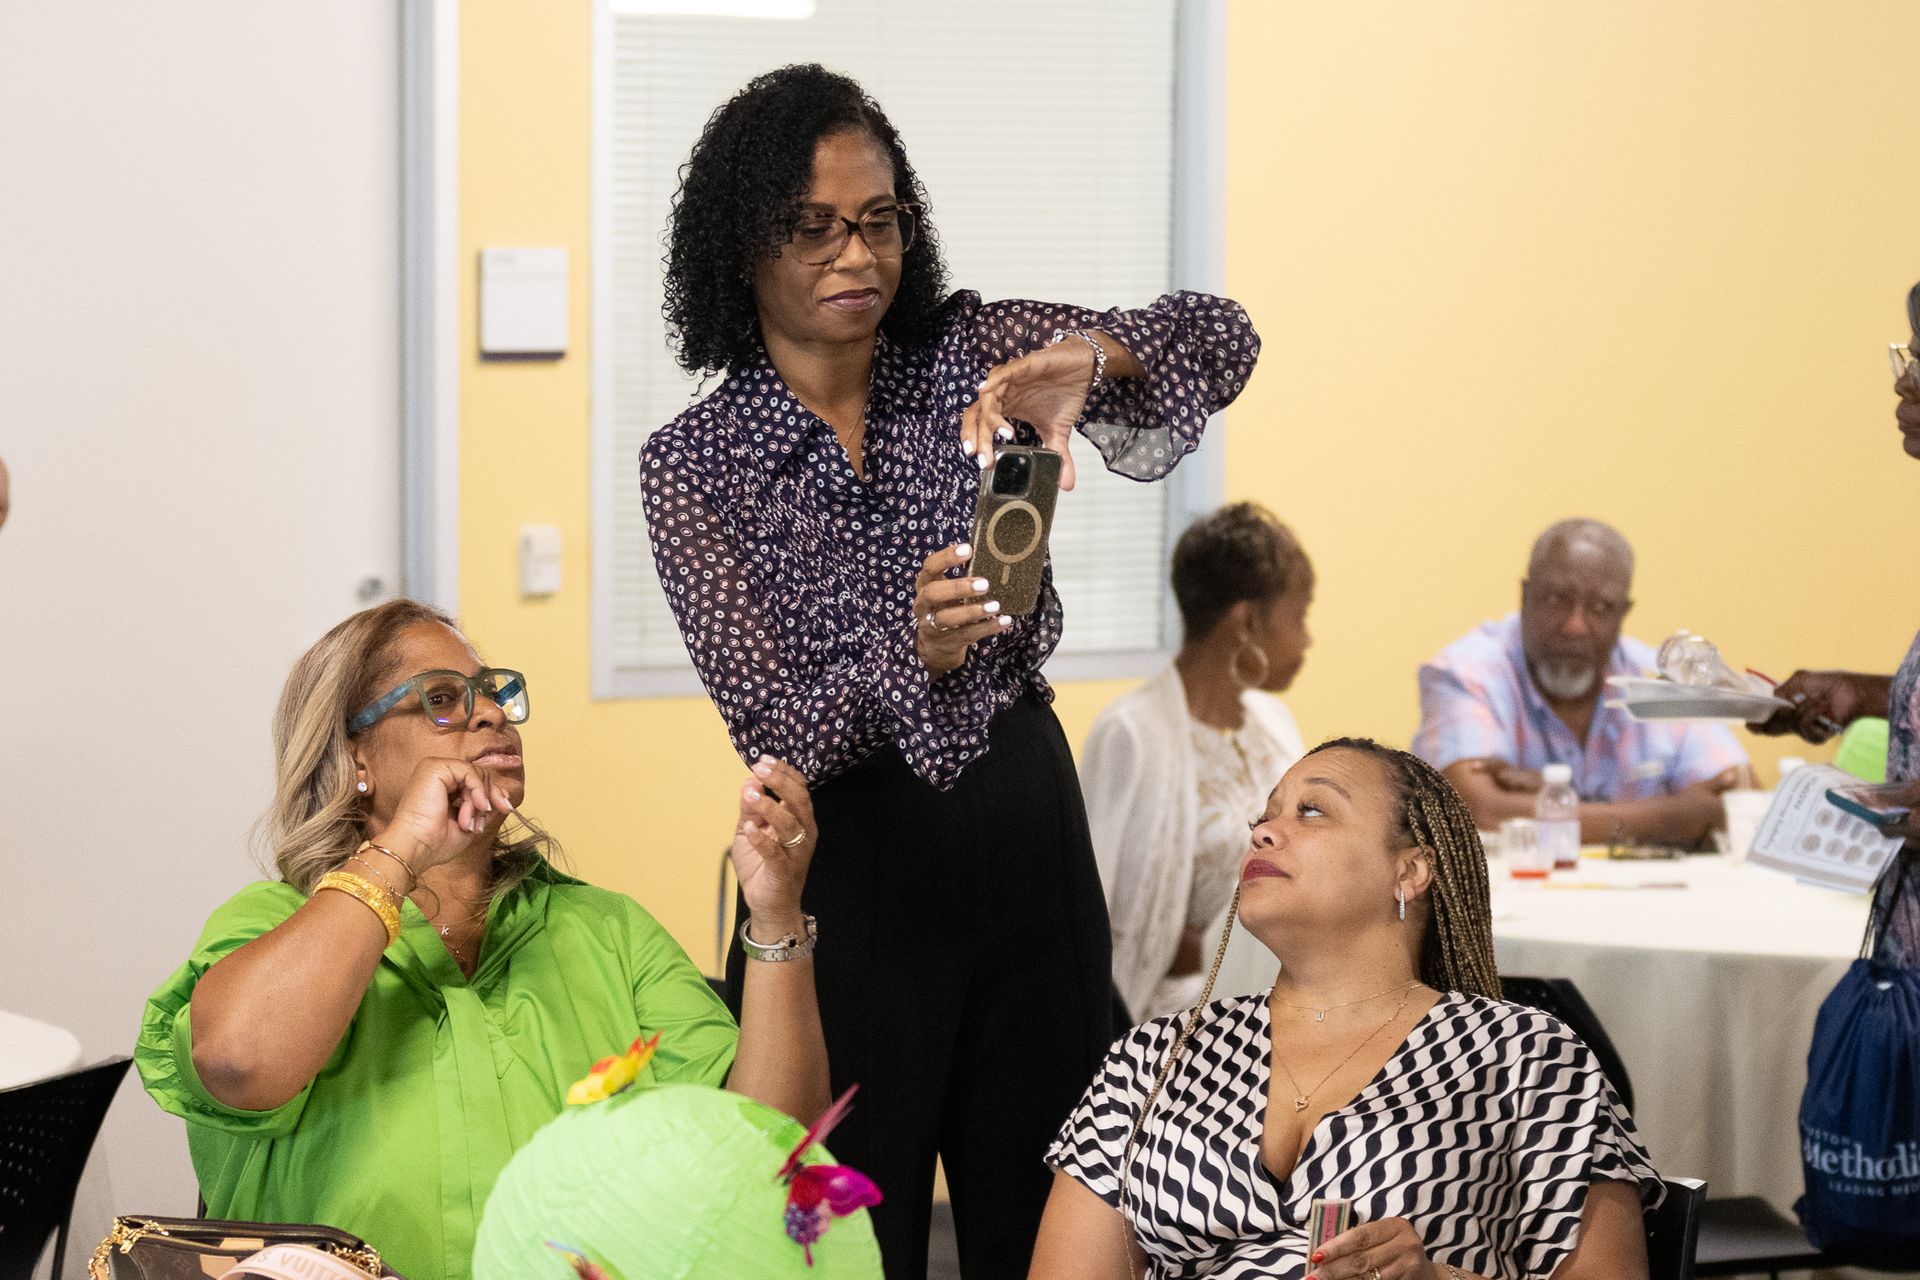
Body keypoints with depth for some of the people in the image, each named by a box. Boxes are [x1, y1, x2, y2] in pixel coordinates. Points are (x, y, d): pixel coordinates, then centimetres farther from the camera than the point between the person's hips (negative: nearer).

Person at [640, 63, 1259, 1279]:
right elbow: (771, 722, -13)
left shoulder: (968, 352, 0)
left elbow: (1220, 339, -11)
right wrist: (912, 654, -33)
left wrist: (1089, 358, -32)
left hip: (1027, 828, 2)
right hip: (851, 863, -2)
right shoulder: (695, 461, -5)